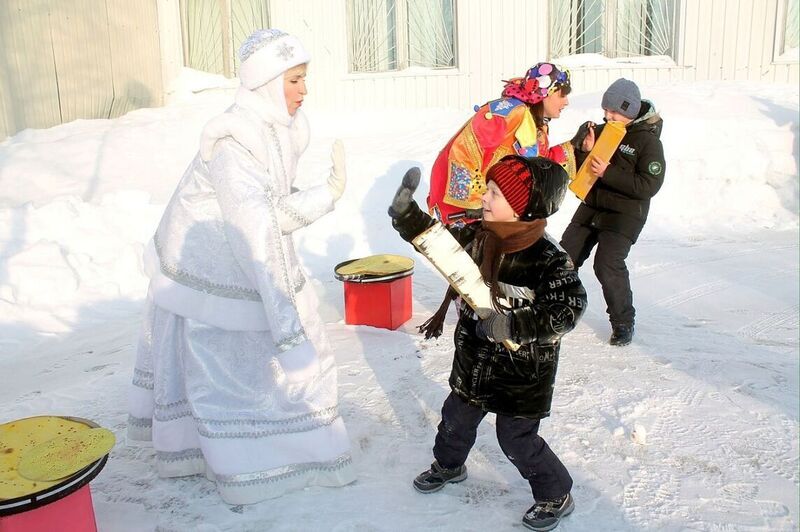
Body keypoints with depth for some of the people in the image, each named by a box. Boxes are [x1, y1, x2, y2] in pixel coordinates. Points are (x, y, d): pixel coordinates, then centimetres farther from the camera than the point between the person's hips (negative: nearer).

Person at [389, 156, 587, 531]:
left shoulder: (548, 259, -25)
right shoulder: (478, 237, -6)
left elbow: (569, 307, -29)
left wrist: (512, 324, -37)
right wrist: (405, 212, -13)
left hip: (522, 369, -6)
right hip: (475, 359, 7)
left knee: (517, 440, 6)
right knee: (457, 416, 24)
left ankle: (556, 494, 31)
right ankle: (448, 464, 53)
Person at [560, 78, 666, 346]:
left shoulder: (648, 141, -11)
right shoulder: (601, 131, 5)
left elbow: (649, 185, -20)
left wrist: (608, 173, -27)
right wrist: (585, 151, -15)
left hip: (624, 215, -6)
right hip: (591, 207, 6)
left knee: (607, 264, -20)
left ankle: (623, 322, -2)